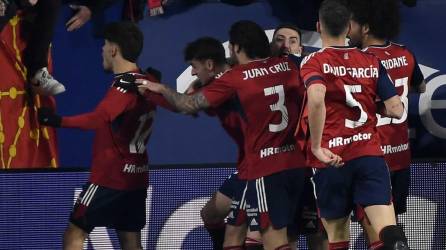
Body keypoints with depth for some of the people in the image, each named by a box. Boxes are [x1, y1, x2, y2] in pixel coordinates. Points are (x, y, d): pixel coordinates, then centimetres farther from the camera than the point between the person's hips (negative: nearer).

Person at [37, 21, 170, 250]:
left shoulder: (124, 86, -19)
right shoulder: (147, 83, 6)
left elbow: (98, 119, -38)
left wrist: (59, 121, -46)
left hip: (109, 177, -8)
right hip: (136, 178, 8)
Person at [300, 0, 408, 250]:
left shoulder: (314, 62, -2)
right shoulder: (372, 62, 10)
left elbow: (316, 98, -23)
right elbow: (396, 109, 6)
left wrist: (317, 147, -16)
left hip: (332, 160, -2)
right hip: (370, 152, 2)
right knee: (389, 230, -12)